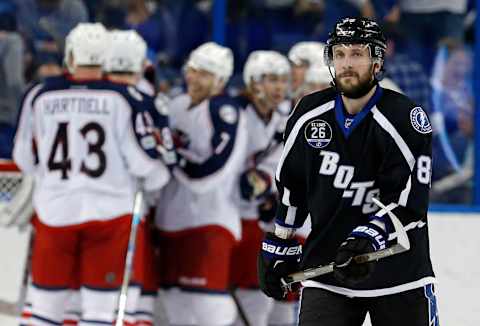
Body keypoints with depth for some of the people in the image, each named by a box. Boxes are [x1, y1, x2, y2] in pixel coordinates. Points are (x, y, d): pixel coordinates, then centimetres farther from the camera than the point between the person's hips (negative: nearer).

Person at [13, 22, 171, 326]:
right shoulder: (124, 98, -7)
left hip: (54, 210, 2)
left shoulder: (40, 96, -1)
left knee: (47, 300, 12)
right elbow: (144, 159, -6)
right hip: (108, 210, -2)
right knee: (100, 302, 4)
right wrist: (158, 177, 16)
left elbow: (25, 159, 10)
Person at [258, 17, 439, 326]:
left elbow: (409, 201, -18)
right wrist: (278, 248, 18)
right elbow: (290, 187, 15)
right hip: (325, 267, 3)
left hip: (398, 274, -3)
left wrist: (369, 238, -31)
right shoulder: (309, 114, 2)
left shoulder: (406, 118, -12)